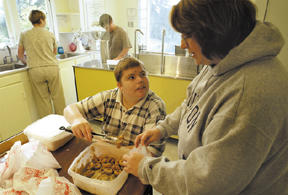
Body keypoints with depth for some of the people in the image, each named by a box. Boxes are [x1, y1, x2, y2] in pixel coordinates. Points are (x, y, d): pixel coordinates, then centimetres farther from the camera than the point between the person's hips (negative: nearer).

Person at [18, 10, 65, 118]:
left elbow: (20, 55, 15)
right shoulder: (50, 34, 10)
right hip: (52, 68, 0)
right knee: (57, 97, 7)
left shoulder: (24, 35, 9)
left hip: (35, 70, 0)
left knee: (43, 99, 5)